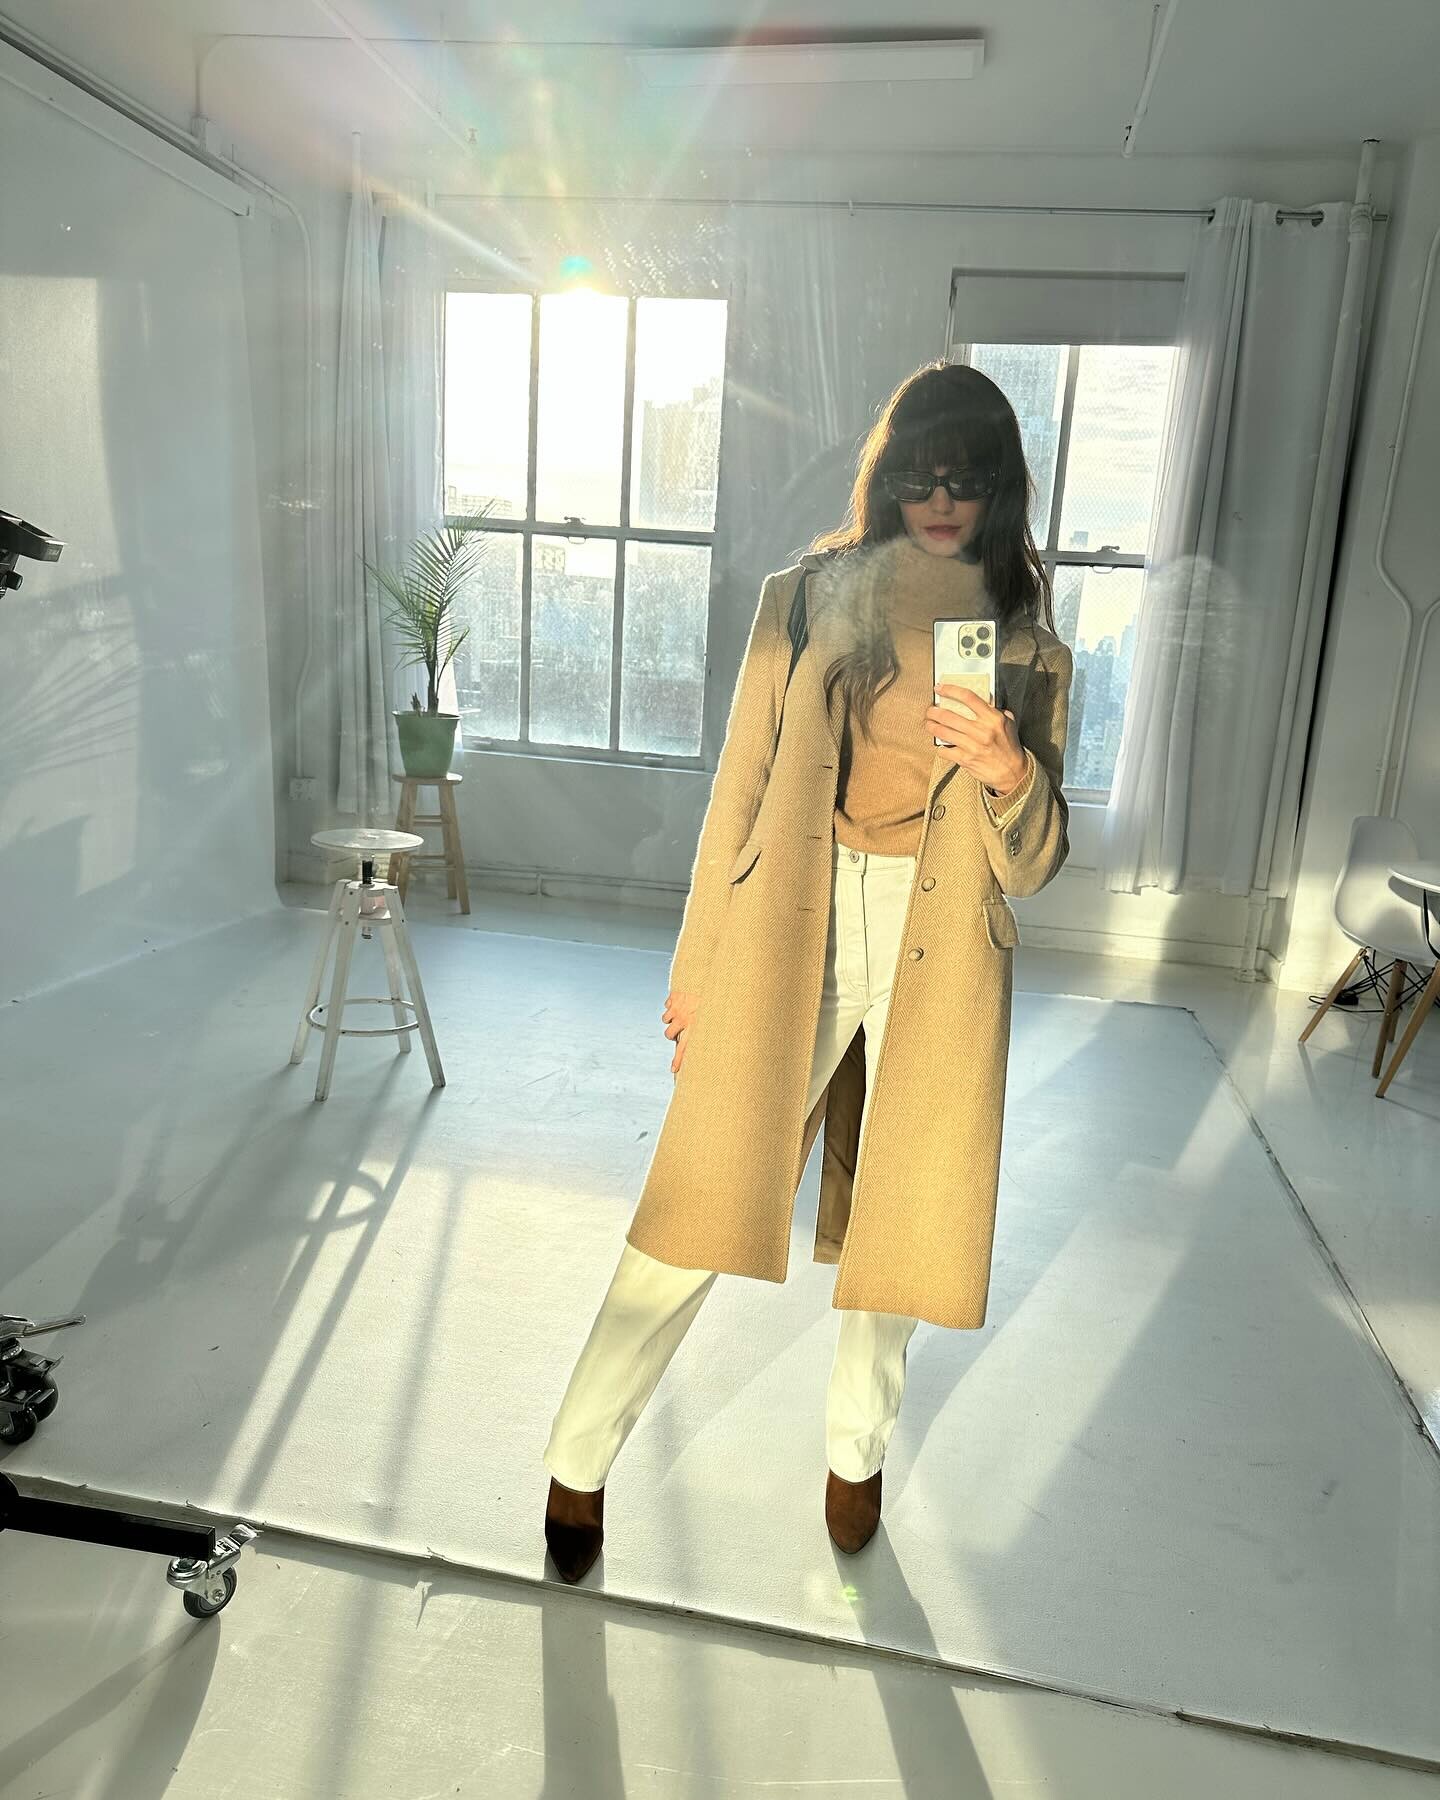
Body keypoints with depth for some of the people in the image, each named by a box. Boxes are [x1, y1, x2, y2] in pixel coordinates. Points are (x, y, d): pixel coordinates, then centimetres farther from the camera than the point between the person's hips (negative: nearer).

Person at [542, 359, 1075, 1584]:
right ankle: (579, 1467, 19)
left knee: (894, 1215, 14)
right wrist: (697, 965, 2)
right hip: (788, 932, -1)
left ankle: (856, 1451, 40)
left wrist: (1011, 772, -18)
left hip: (937, 957, 2)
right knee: (703, 1205, -2)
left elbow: (1033, 863, 4)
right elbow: (742, 792, 4)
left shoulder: (1028, 648, 6)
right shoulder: (807, 599, 3)